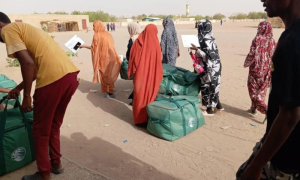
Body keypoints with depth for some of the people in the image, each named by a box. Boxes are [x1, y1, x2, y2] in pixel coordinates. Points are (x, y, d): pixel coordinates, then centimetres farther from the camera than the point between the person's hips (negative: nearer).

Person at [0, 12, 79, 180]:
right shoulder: (25, 28, 31)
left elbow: (28, 63, -10)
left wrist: (26, 95, -2)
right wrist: (18, 88, 43)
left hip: (54, 79, -8)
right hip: (71, 75, 9)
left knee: (40, 130, 12)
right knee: (54, 125, 25)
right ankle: (56, 163, 41)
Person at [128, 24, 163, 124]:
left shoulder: (137, 42, 0)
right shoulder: (155, 44, -9)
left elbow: (132, 58, 2)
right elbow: (158, 62, -7)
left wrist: (131, 72, 10)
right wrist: (159, 75, 3)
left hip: (139, 74, 3)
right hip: (151, 75, -3)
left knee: (139, 95, 12)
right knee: (149, 94, 9)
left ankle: (138, 118, 22)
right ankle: (147, 118, 17)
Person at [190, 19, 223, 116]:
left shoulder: (206, 41, -21)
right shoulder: (209, 38, 8)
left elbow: (208, 56, -24)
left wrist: (197, 49, -24)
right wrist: (197, 48, 16)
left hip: (209, 68, -9)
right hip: (214, 67, 9)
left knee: (207, 87, 2)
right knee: (213, 86, 20)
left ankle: (210, 110, 14)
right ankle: (218, 105, 33)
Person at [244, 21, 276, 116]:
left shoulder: (257, 39, -14)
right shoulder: (272, 41, 1)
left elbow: (252, 54, -17)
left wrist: (246, 64, -1)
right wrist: (270, 67, 16)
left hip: (256, 69, -5)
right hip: (267, 70, 6)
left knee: (254, 89, 7)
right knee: (262, 90, 16)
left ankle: (264, 109, -5)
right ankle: (253, 108, 26)